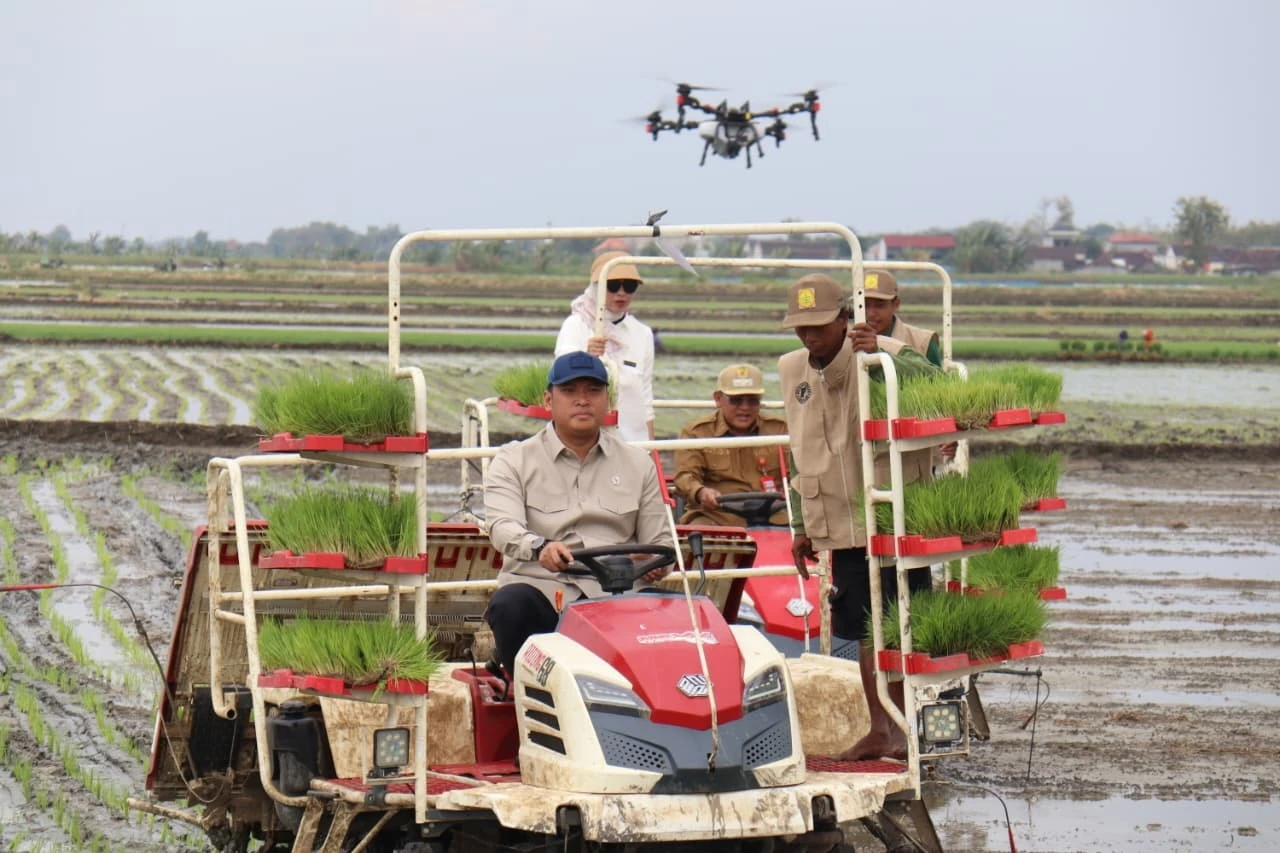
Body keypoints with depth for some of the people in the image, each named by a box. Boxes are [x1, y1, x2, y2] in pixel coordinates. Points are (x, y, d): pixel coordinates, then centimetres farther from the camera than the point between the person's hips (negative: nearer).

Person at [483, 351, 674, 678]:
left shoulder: (638, 464, 20)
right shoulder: (513, 461, 11)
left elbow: (658, 541, 18)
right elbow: (503, 526, -7)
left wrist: (657, 563, -9)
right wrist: (539, 547, -30)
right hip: (541, 590, -1)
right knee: (508, 605, -36)